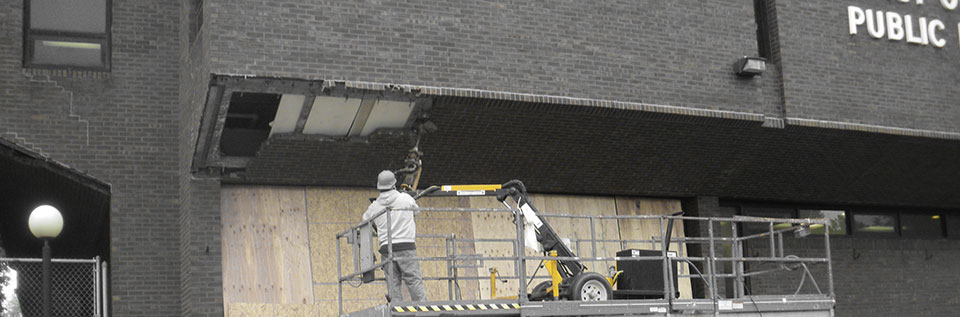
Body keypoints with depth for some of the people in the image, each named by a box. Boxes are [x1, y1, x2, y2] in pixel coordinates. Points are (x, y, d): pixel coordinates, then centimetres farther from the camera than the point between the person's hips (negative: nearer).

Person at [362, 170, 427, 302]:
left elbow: (365, 220, 23)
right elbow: (416, 211, 19)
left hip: (386, 248, 2)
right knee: (414, 280, -3)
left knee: (393, 283, 4)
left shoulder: (375, 206, 7)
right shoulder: (405, 198, 2)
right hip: (406, 246, -2)